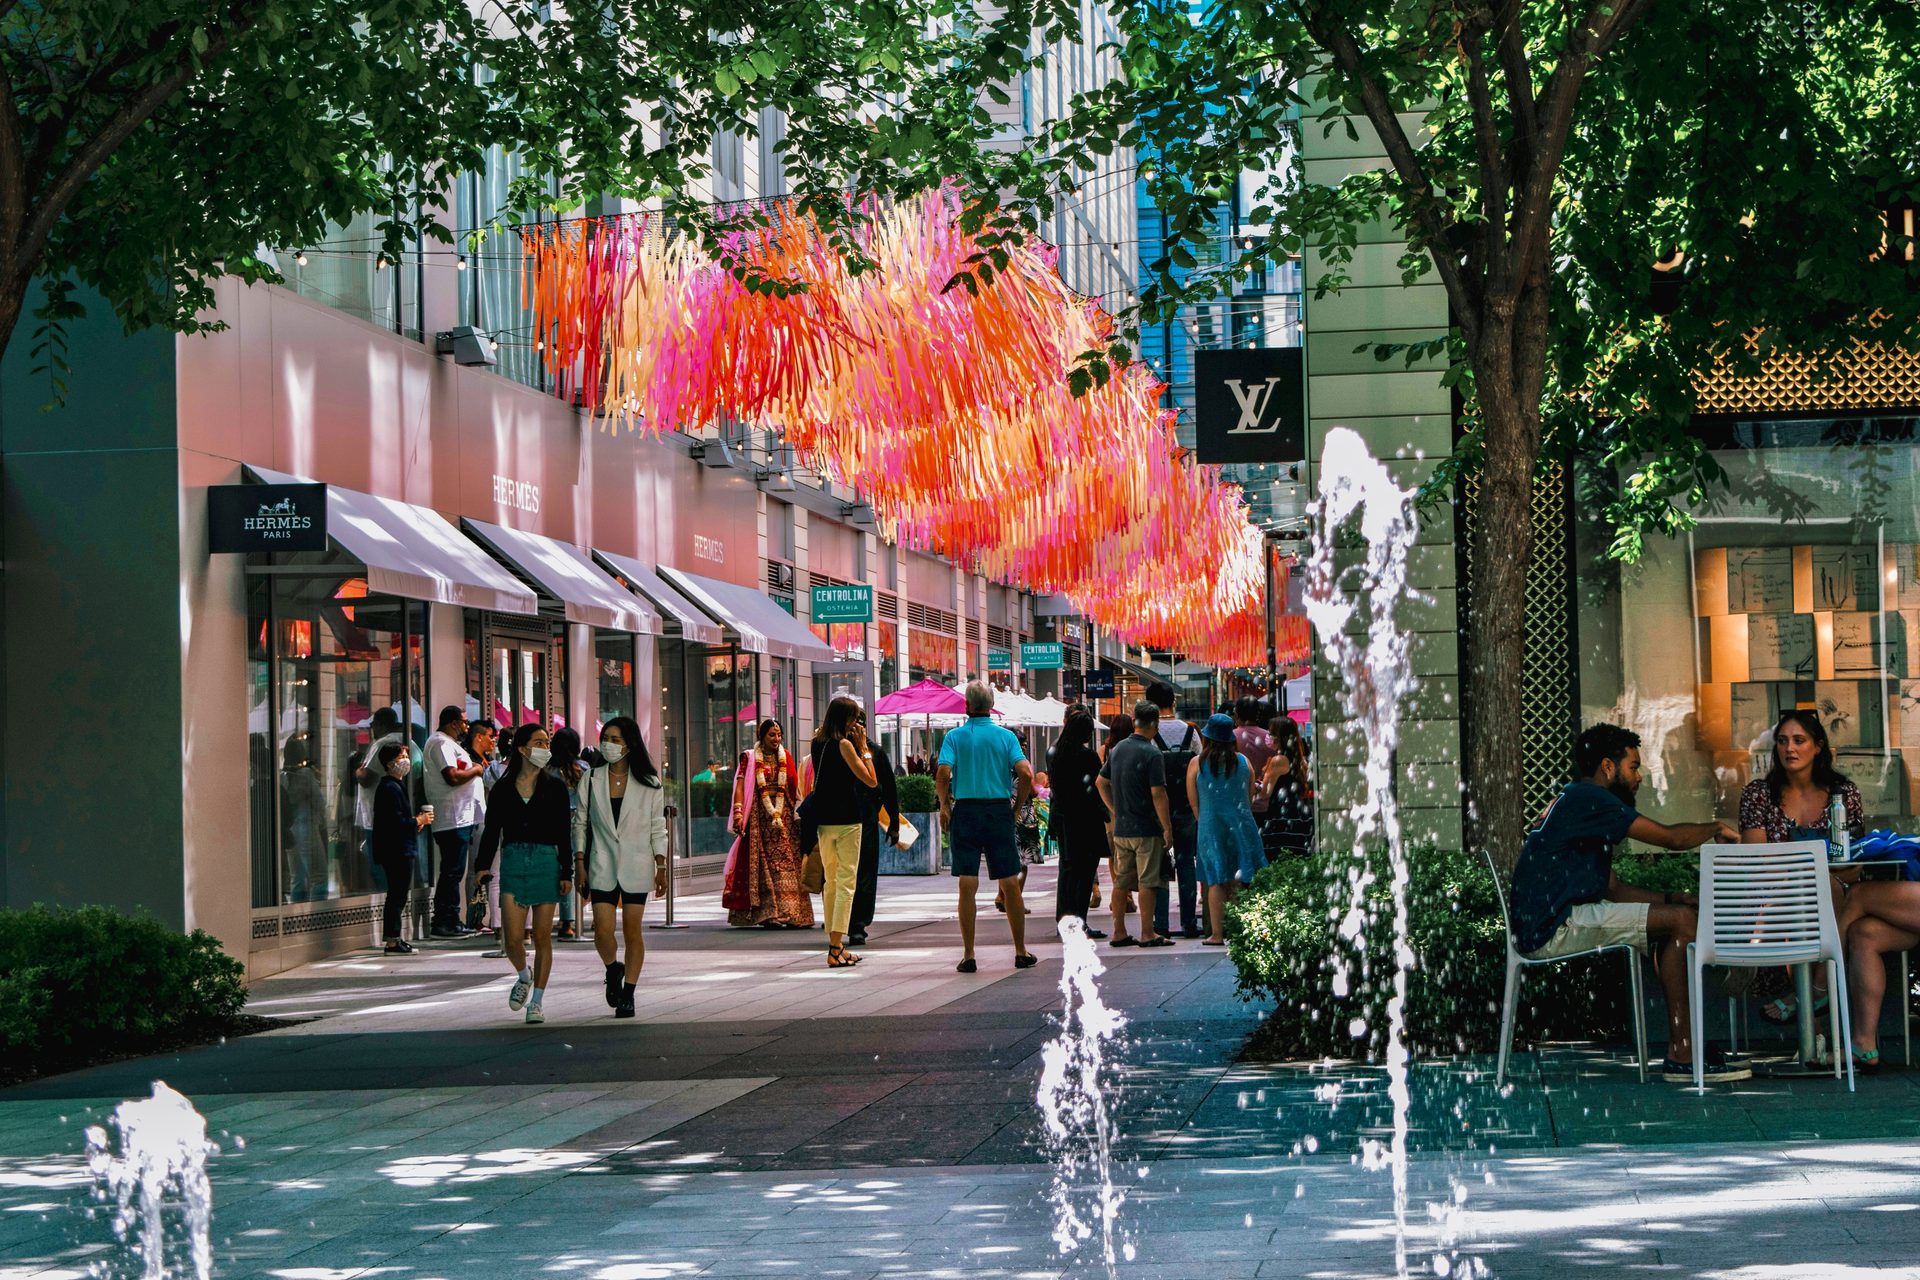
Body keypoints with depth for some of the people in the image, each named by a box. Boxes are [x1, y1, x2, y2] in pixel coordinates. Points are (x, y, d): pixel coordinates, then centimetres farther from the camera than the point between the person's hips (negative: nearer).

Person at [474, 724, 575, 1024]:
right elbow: (491, 830, 7)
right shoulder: (503, 789, 7)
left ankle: (536, 1001, 11)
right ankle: (523, 975, 28)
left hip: (546, 862, 0)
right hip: (513, 861, 0)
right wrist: (484, 865, -5)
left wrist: (566, 873, -1)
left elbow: (564, 833, 4)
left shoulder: (555, 787, 5)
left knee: (542, 937, 1)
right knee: (513, 939, -5)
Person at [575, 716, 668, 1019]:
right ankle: (613, 969, 22)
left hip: (636, 866, 0)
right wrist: (579, 863, 1)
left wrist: (661, 867, 0)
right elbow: (580, 823, 8)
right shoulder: (590, 779, 4)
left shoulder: (648, 783, 2)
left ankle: (628, 993, 11)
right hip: (602, 866, 1)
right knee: (603, 931, -9)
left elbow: (657, 828, 5)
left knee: (633, 931, 1)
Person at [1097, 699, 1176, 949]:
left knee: (1121, 881, 11)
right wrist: (1167, 828, -13)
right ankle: (1147, 934, -2)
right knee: (1147, 882, -3)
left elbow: (1102, 782, 17)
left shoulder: (1117, 750, 8)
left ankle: (1119, 933, 15)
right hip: (1146, 829, -7)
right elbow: (1158, 794, -18)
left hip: (1121, 828, 7)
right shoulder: (1152, 754, -15)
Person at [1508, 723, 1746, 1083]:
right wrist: (1717, 829, 8)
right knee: (1682, 921, -14)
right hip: (1555, 928, -11)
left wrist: (1670, 899, 11)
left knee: (1677, 914, 15)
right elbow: (1671, 837, -12)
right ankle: (1682, 1053, -14)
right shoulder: (1587, 798, -9)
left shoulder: (1576, 803, 25)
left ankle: (1684, 1047, 7)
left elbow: (1613, 889, 24)